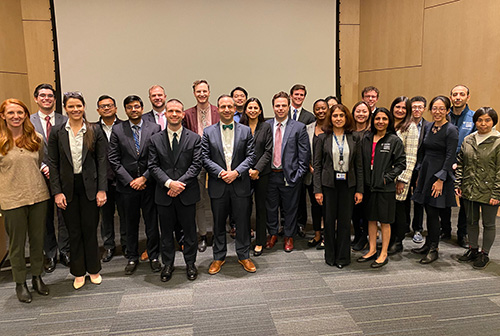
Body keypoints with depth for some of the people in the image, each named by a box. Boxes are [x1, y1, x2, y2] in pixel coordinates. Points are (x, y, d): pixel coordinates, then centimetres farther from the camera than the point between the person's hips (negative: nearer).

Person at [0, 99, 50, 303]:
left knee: (38, 239, 13)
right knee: (17, 243, 9)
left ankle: (37, 277, 31)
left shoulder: (36, 138, 5)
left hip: (38, 196, 3)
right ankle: (20, 283, 26)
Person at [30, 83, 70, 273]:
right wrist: (43, 167, -14)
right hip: (42, 177, 0)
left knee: (64, 216, 7)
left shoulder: (65, 121, 3)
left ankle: (64, 251, 22)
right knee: (46, 218, 10)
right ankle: (50, 255, 24)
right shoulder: (28, 122, 3)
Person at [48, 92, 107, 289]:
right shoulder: (57, 133, 2)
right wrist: (57, 192, -5)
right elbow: (53, 164, 1)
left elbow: (102, 162, -1)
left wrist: (102, 189, -7)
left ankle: (93, 270, 24)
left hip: (89, 186, -1)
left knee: (90, 230, 7)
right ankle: (78, 272, 25)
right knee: (74, 232, 10)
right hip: (68, 187, 1)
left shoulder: (95, 132, 0)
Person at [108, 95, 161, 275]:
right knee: (131, 223, 11)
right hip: (127, 185, 1)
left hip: (149, 184, -1)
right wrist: (129, 180, -8)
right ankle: (132, 258, 26)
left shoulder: (154, 128, 1)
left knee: (152, 222, 7)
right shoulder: (117, 130, 3)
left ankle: (153, 256, 24)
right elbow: (113, 159, -1)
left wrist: (144, 178, -10)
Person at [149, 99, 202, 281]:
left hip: (187, 193, -1)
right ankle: (167, 264, 29)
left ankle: (190, 263, 27)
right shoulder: (155, 139, 4)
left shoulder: (194, 138, 1)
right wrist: (169, 183, -15)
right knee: (166, 231, 12)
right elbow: (153, 166, -1)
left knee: (189, 230, 10)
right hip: (164, 194, 1)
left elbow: (196, 165, -5)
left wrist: (180, 183, -16)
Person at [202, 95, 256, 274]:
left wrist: (236, 172, -13)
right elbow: (205, 158, -1)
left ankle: (244, 256, 24)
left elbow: (250, 156, 1)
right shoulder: (208, 132, 4)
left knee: (243, 222, 8)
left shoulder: (245, 130, 5)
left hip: (240, 184, 0)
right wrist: (221, 172, -13)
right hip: (218, 185, 0)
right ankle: (219, 257, 26)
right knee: (219, 223, 11)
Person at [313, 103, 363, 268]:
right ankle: (330, 256, 22)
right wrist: (317, 190, -8)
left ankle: (343, 257, 20)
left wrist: (359, 190, 0)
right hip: (329, 183, -1)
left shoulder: (354, 138, 5)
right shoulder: (323, 138, 0)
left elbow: (359, 165, 6)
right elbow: (317, 165, -1)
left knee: (345, 221, 6)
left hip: (348, 184, 1)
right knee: (329, 220, 6)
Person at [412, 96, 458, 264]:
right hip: (426, 171, 6)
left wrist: (440, 179, -18)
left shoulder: (451, 130, -10)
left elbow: (450, 157, -14)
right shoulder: (428, 127, 10)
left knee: (433, 212, -3)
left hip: (439, 173, -6)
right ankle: (428, 244, 25)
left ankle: (434, 250, 10)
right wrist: (419, 174, 14)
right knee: (429, 211, 13)